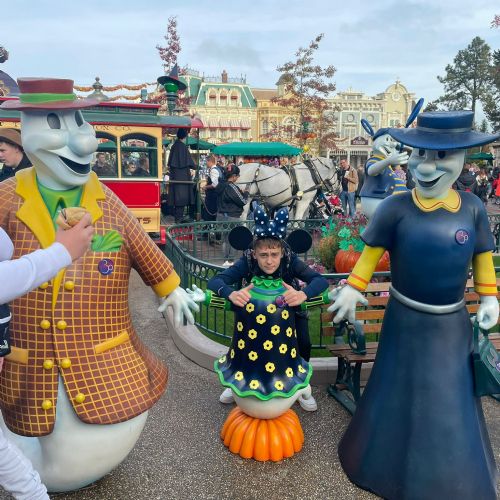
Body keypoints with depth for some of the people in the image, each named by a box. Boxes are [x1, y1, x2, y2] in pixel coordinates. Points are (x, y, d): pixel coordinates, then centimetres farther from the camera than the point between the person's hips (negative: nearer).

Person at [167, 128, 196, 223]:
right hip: (182, 176, -8)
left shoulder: (174, 146, 10)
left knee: (176, 195, 11)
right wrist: (196, 166, 3)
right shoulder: (183, 146, -13)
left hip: (174, 175, 8)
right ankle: (179, 217, -3)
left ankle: (177, 217, 16)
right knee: (182, 196, -4)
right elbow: (189, 162, -13)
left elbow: (170, 162, 16)